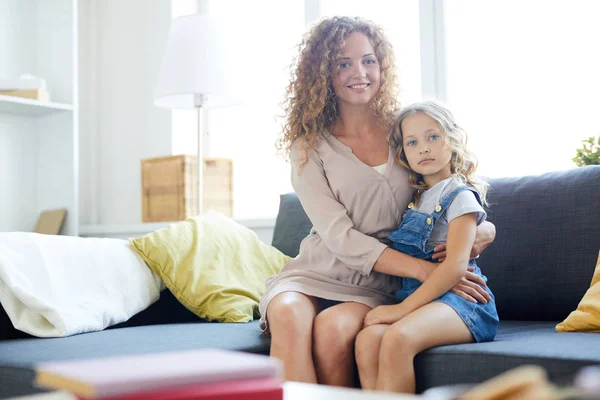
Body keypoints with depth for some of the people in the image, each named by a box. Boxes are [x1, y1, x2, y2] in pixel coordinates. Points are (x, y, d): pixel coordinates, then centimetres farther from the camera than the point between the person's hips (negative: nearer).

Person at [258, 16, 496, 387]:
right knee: (288, 316, -33)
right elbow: (338, 236, -9)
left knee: (333, 327, -31)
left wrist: (485, 229, -13)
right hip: (316, 273, 0)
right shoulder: (309, 147, 2)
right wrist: (425, 270, -20)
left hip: (376, 287, 0)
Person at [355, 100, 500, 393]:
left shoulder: (460, 195, 0)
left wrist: (403, 308, -18)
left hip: (457, 296, -5)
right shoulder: (414, 198, 21)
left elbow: (455, 266, -13)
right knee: (367, 339, -28)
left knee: (397, 339, -36)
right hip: (416, 294, 6)